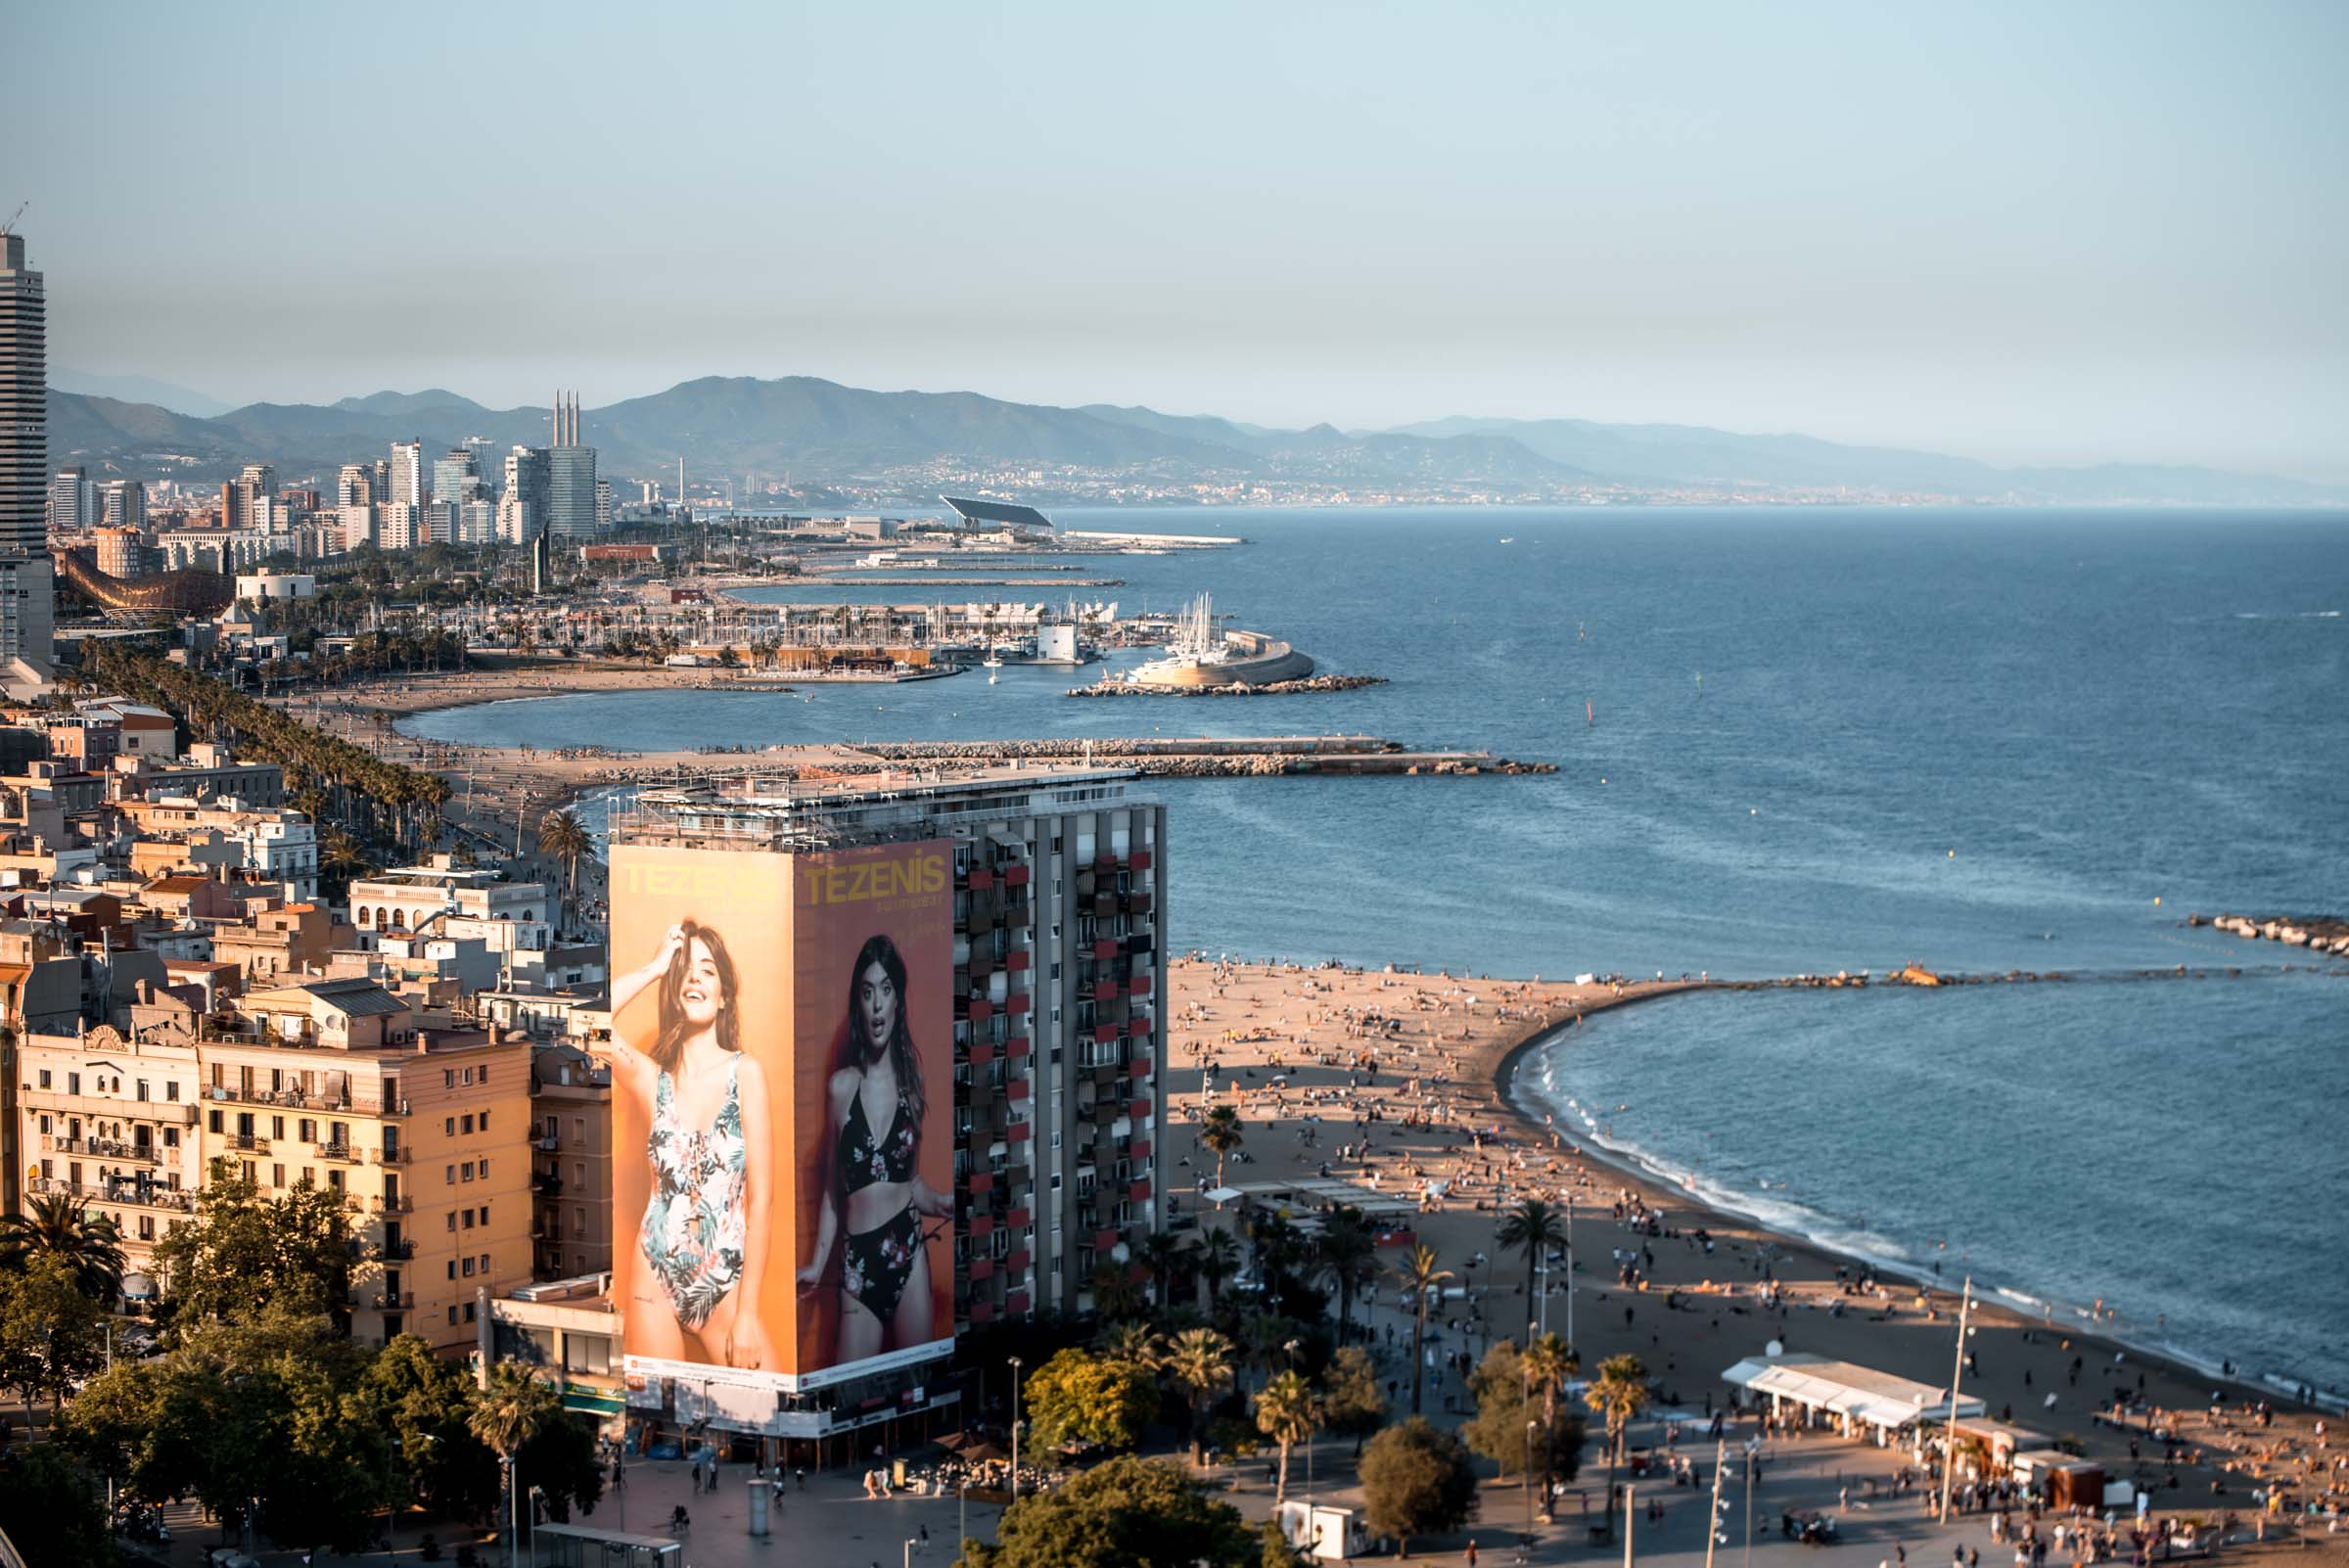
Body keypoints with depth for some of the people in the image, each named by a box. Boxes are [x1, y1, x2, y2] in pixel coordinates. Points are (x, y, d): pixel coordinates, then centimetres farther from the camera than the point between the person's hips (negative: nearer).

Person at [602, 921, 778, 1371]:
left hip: (726, 1282, -2)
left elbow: (761, 1199, -6)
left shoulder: (746, 1072, -4)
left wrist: (747, 1313, -10)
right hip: (657, 1278, 2)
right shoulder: (651, 1077, 4)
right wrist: (655, 967, -5)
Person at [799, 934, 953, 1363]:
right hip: (858, 1263, -2)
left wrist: (940, 1202, -4)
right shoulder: (842, 1086, 0)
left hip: (910, 1253, 2)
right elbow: (831, 1190, 7)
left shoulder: (910, 1082, 7)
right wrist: (817, 1264, 0)